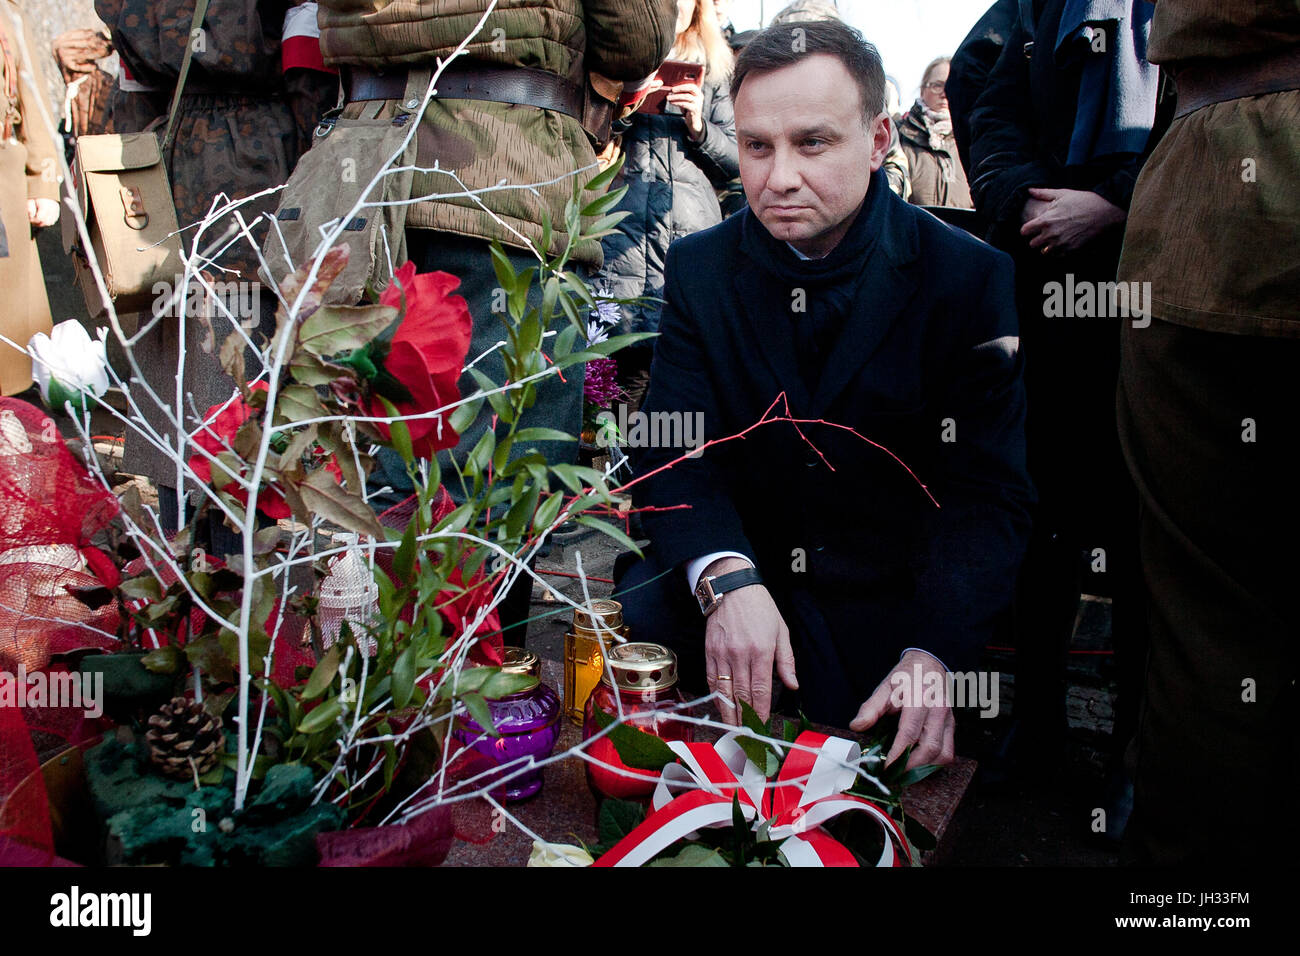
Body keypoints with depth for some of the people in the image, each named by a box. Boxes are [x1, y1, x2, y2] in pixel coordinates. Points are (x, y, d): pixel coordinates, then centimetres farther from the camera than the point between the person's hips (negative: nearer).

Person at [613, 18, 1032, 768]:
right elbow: (674, 453, -8)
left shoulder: (969, 277, -6)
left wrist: (933, 654, -26)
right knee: (639, 605, -26)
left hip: (892, 611, -1)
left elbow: (989, 494, -10)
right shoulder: (699, 267, 1)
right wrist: (725, 579, -29)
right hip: (741, 585, 2)